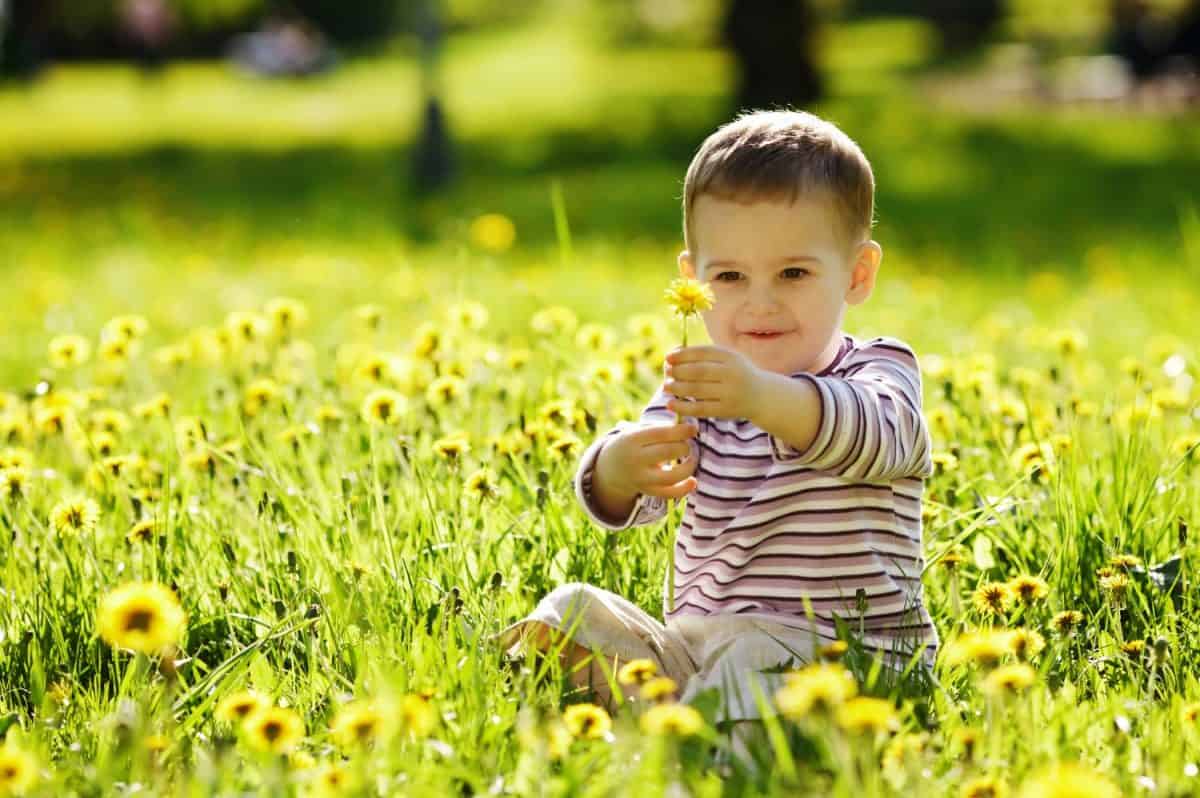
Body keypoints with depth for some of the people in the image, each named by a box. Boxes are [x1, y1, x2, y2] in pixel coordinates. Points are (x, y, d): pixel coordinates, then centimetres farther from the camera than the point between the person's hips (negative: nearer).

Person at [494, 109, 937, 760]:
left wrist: (765, 399, -50)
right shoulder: (697, 389, 12)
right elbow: (623, 502, -5)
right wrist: (620, 469, -32)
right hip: (694, 645, 6)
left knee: (751, 662, -34)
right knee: (574, 612, -7)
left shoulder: (879, 371, -3)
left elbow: (876, 436, -30)